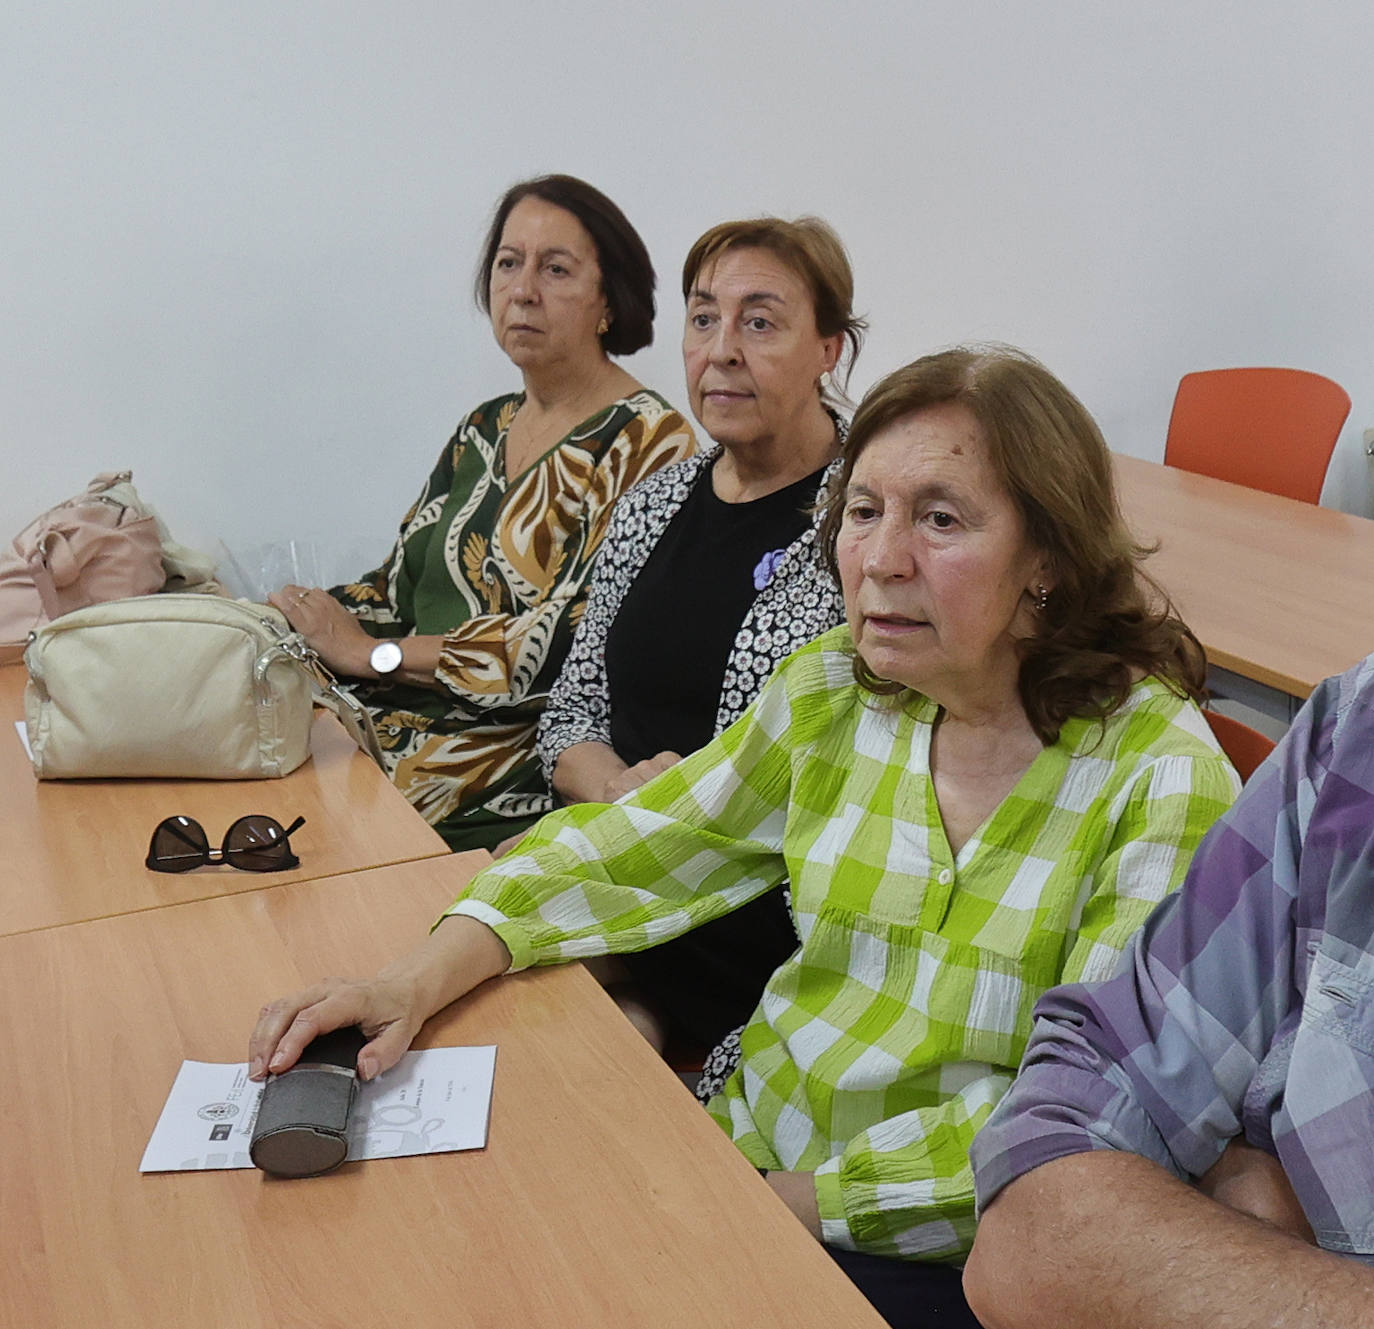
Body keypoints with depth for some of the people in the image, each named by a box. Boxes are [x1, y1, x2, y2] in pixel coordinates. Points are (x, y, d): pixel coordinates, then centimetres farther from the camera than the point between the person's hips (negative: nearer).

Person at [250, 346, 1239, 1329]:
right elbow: (632, 851, 2)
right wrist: (420, 981, -11)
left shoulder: (1160, 780, -16)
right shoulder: (834, 691, -1)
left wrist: (796, 1198, -18)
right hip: (749, 1148, 5)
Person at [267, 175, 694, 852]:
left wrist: (372, 652, -15)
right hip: (398, 713, 7)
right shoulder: (485, 428, 17)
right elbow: (400, 588, 18)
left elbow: (581, 638, -18)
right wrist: (305, 617, -2)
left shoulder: (646, 441, -8)